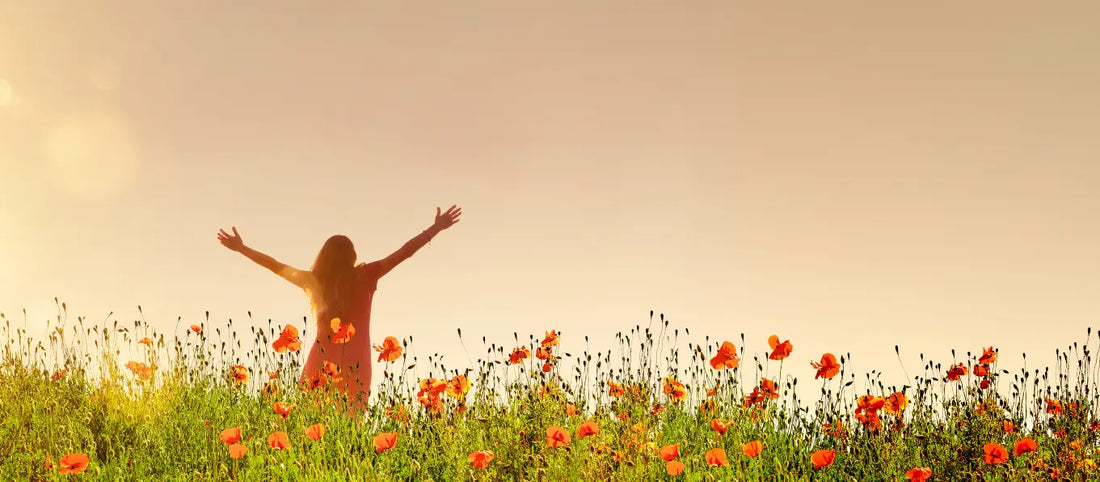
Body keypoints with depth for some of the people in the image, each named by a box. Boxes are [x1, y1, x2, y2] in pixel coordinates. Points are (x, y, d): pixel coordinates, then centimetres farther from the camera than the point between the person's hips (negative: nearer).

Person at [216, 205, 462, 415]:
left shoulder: (313, 281, 5)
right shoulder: (365, 276, 0)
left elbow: (275, 265, 15)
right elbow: (403, 253, 1)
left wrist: (240, 248, 27)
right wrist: (436, 228, 6)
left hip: (321, 363, 1)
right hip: (355, 366, -1)